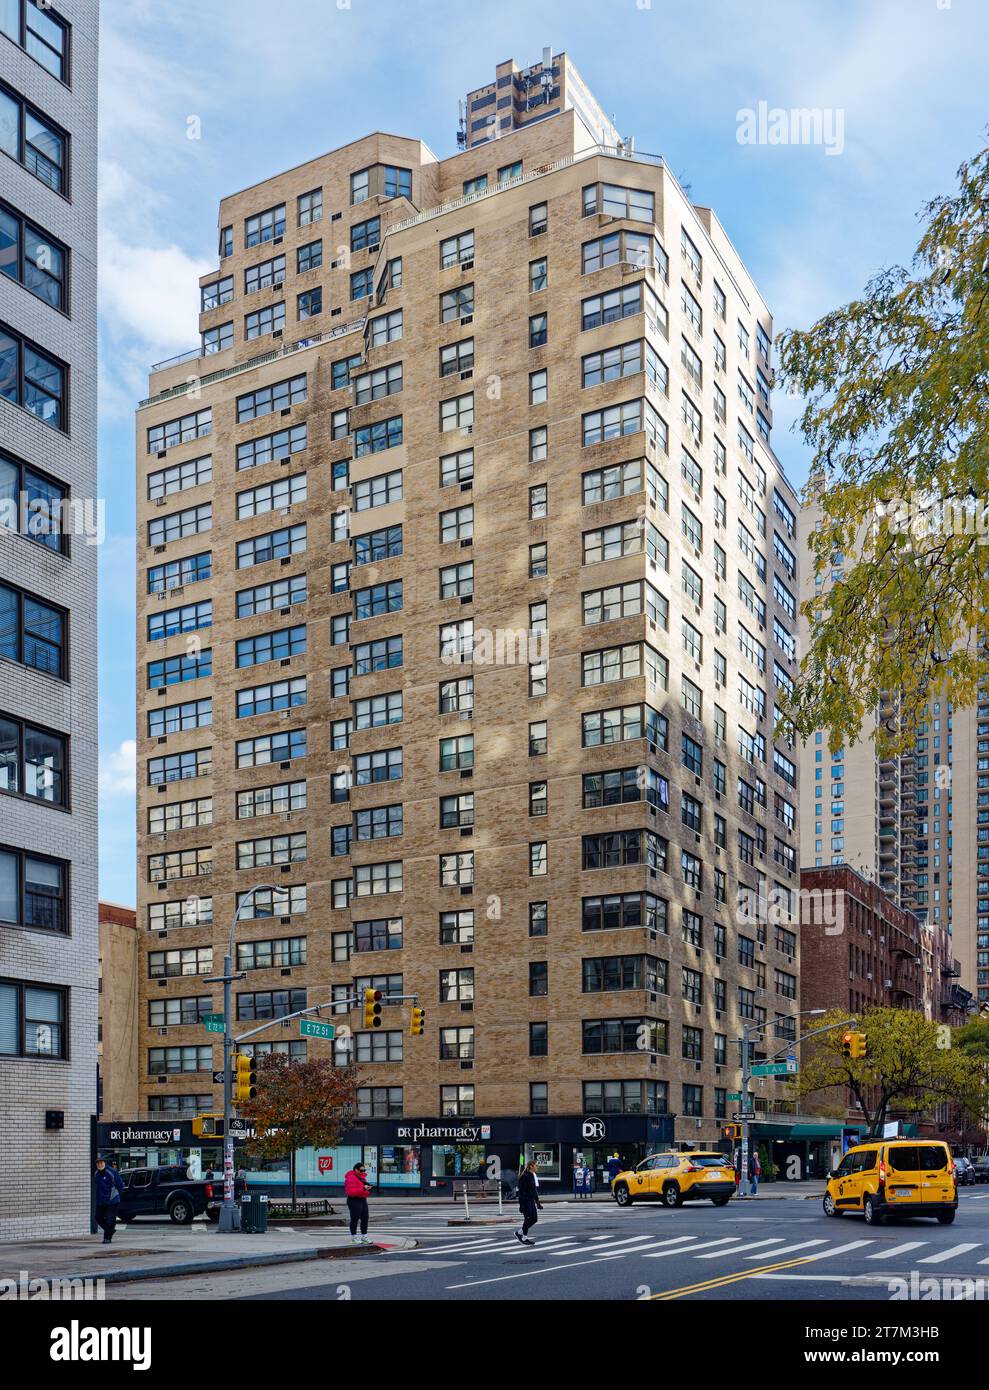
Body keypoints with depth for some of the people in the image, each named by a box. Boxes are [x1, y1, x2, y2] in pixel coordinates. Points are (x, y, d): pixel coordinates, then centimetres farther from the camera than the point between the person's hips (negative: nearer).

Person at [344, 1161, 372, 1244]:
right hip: (354, 1200, -9)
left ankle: (364, 1237, 17)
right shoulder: (351, 1178, -13)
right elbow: (351, 1192, -22)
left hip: (363, 1200, 9)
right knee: (355, 1219, -4)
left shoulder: (361, 1177, 16)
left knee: (365, 1219, 9)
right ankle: (354, 1238, 5)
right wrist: (363, 1189, -28)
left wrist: (368, 1188, 4)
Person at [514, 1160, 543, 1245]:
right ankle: (524, 1238, 8)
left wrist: (538, 1202, 21)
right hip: (526, 1201, -9)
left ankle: (519, 1232, 20)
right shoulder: (525, 1177, -15)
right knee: (528, 1219, -5)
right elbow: (521, 1191, -18)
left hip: (531, 1201, 9)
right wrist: (522, 1205, -21)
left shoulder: (533, 1176, 13)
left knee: (534, 1219, 7)